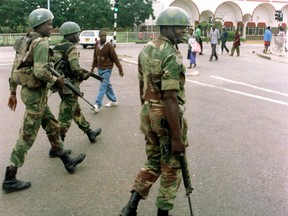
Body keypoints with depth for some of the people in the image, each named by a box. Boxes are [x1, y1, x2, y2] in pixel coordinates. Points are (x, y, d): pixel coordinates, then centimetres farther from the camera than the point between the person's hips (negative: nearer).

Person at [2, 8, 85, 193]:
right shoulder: (41, 43, -18)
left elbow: (15, 69, 14)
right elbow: (40, 72, -29)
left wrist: (13, 92, 19)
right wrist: (55, 81, -12)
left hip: (29, 91, 10)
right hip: (36, 94, -10)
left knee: (53, 127, 19)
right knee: (27, 136, -3)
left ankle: (68, 162, 33)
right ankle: (10, 180, 5)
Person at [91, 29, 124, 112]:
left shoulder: (109, 46, -14)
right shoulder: (97, 45, 3)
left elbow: (115, 58, -11)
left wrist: (120, 69, -8)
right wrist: (93, 66, 14)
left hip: (107, 69, -6)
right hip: (100, 69, 6)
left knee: (103, 86, -9)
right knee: (107, 85, 16)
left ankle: (97, 105, -13)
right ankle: (113, 101, 30)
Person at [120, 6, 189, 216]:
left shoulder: (146, 49, 7)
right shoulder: (171, 55, -21)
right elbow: (170, 99, -25)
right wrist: (177, 137, -22)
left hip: (148, 114, 8)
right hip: (167, 116, -8)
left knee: (153, 163, 21)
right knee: (171, 168, 11)